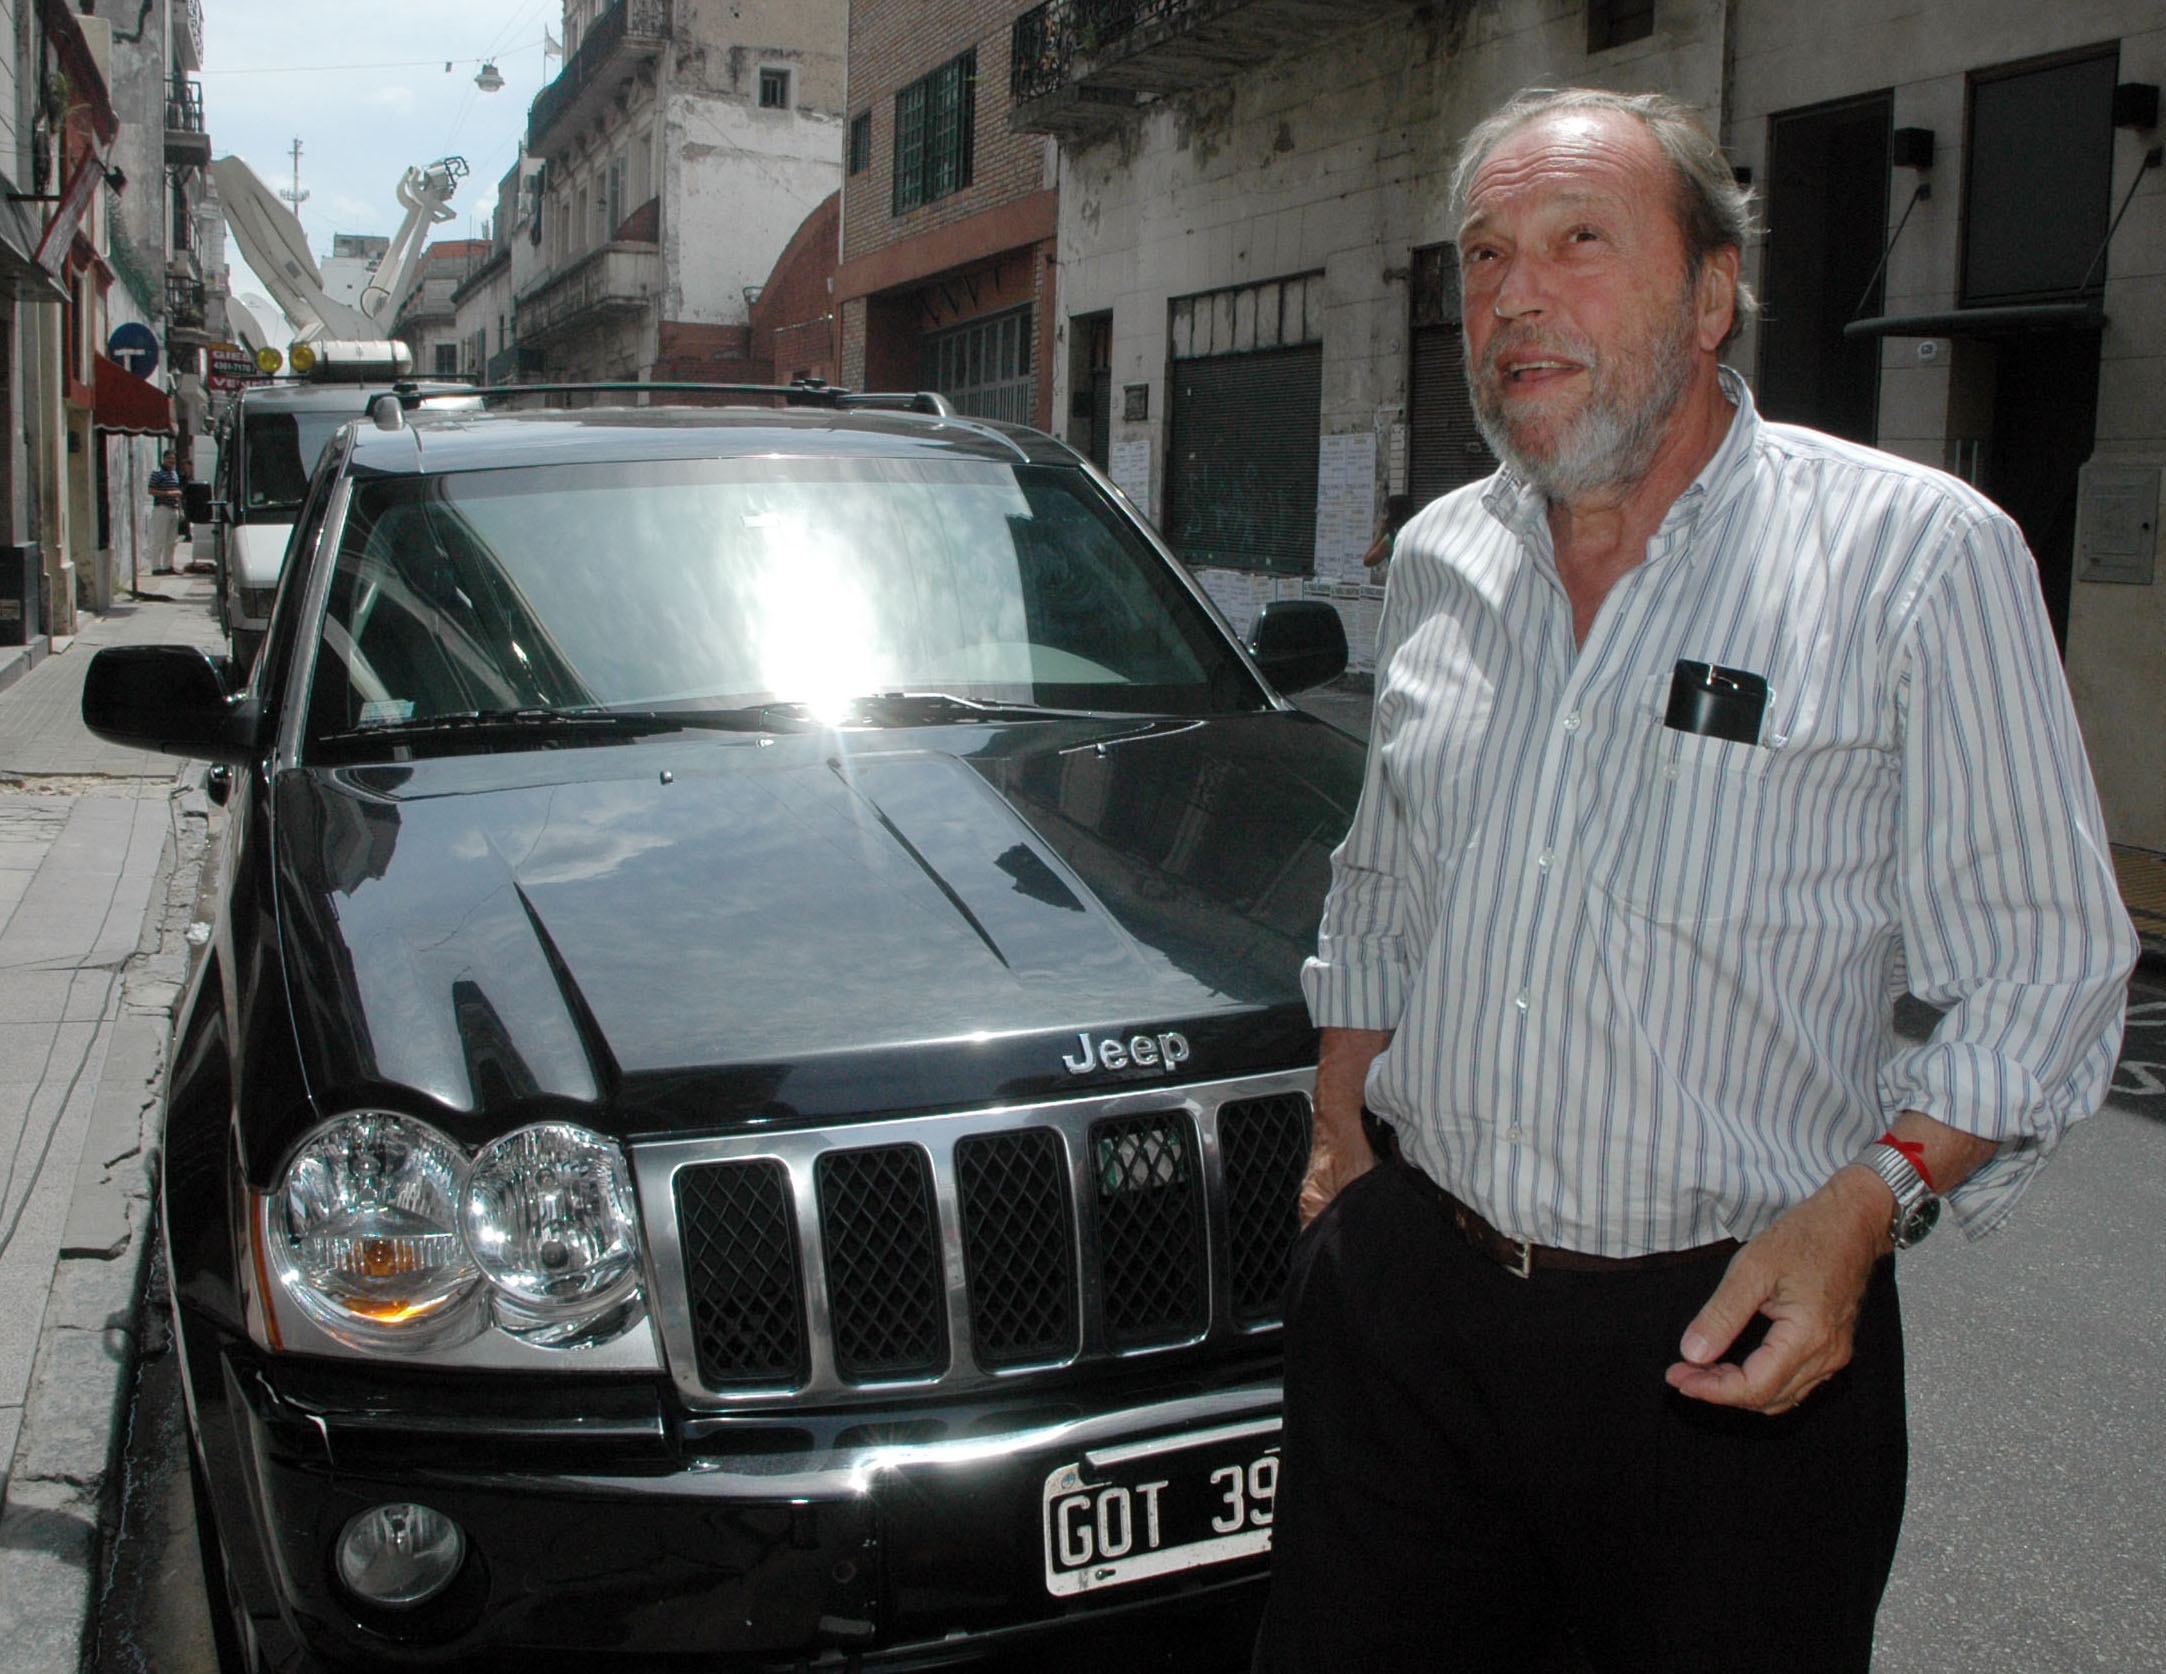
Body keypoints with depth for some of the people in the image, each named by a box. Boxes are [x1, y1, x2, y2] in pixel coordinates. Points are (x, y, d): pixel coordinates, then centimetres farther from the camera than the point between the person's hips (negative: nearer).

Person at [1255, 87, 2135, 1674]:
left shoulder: (1919, 554, -8)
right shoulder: (1439, 562, 8)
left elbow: (2046, 971, -8)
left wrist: (1866, 1203, -21)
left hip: (1740, 1353, -4)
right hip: (1405, 1307, 5)